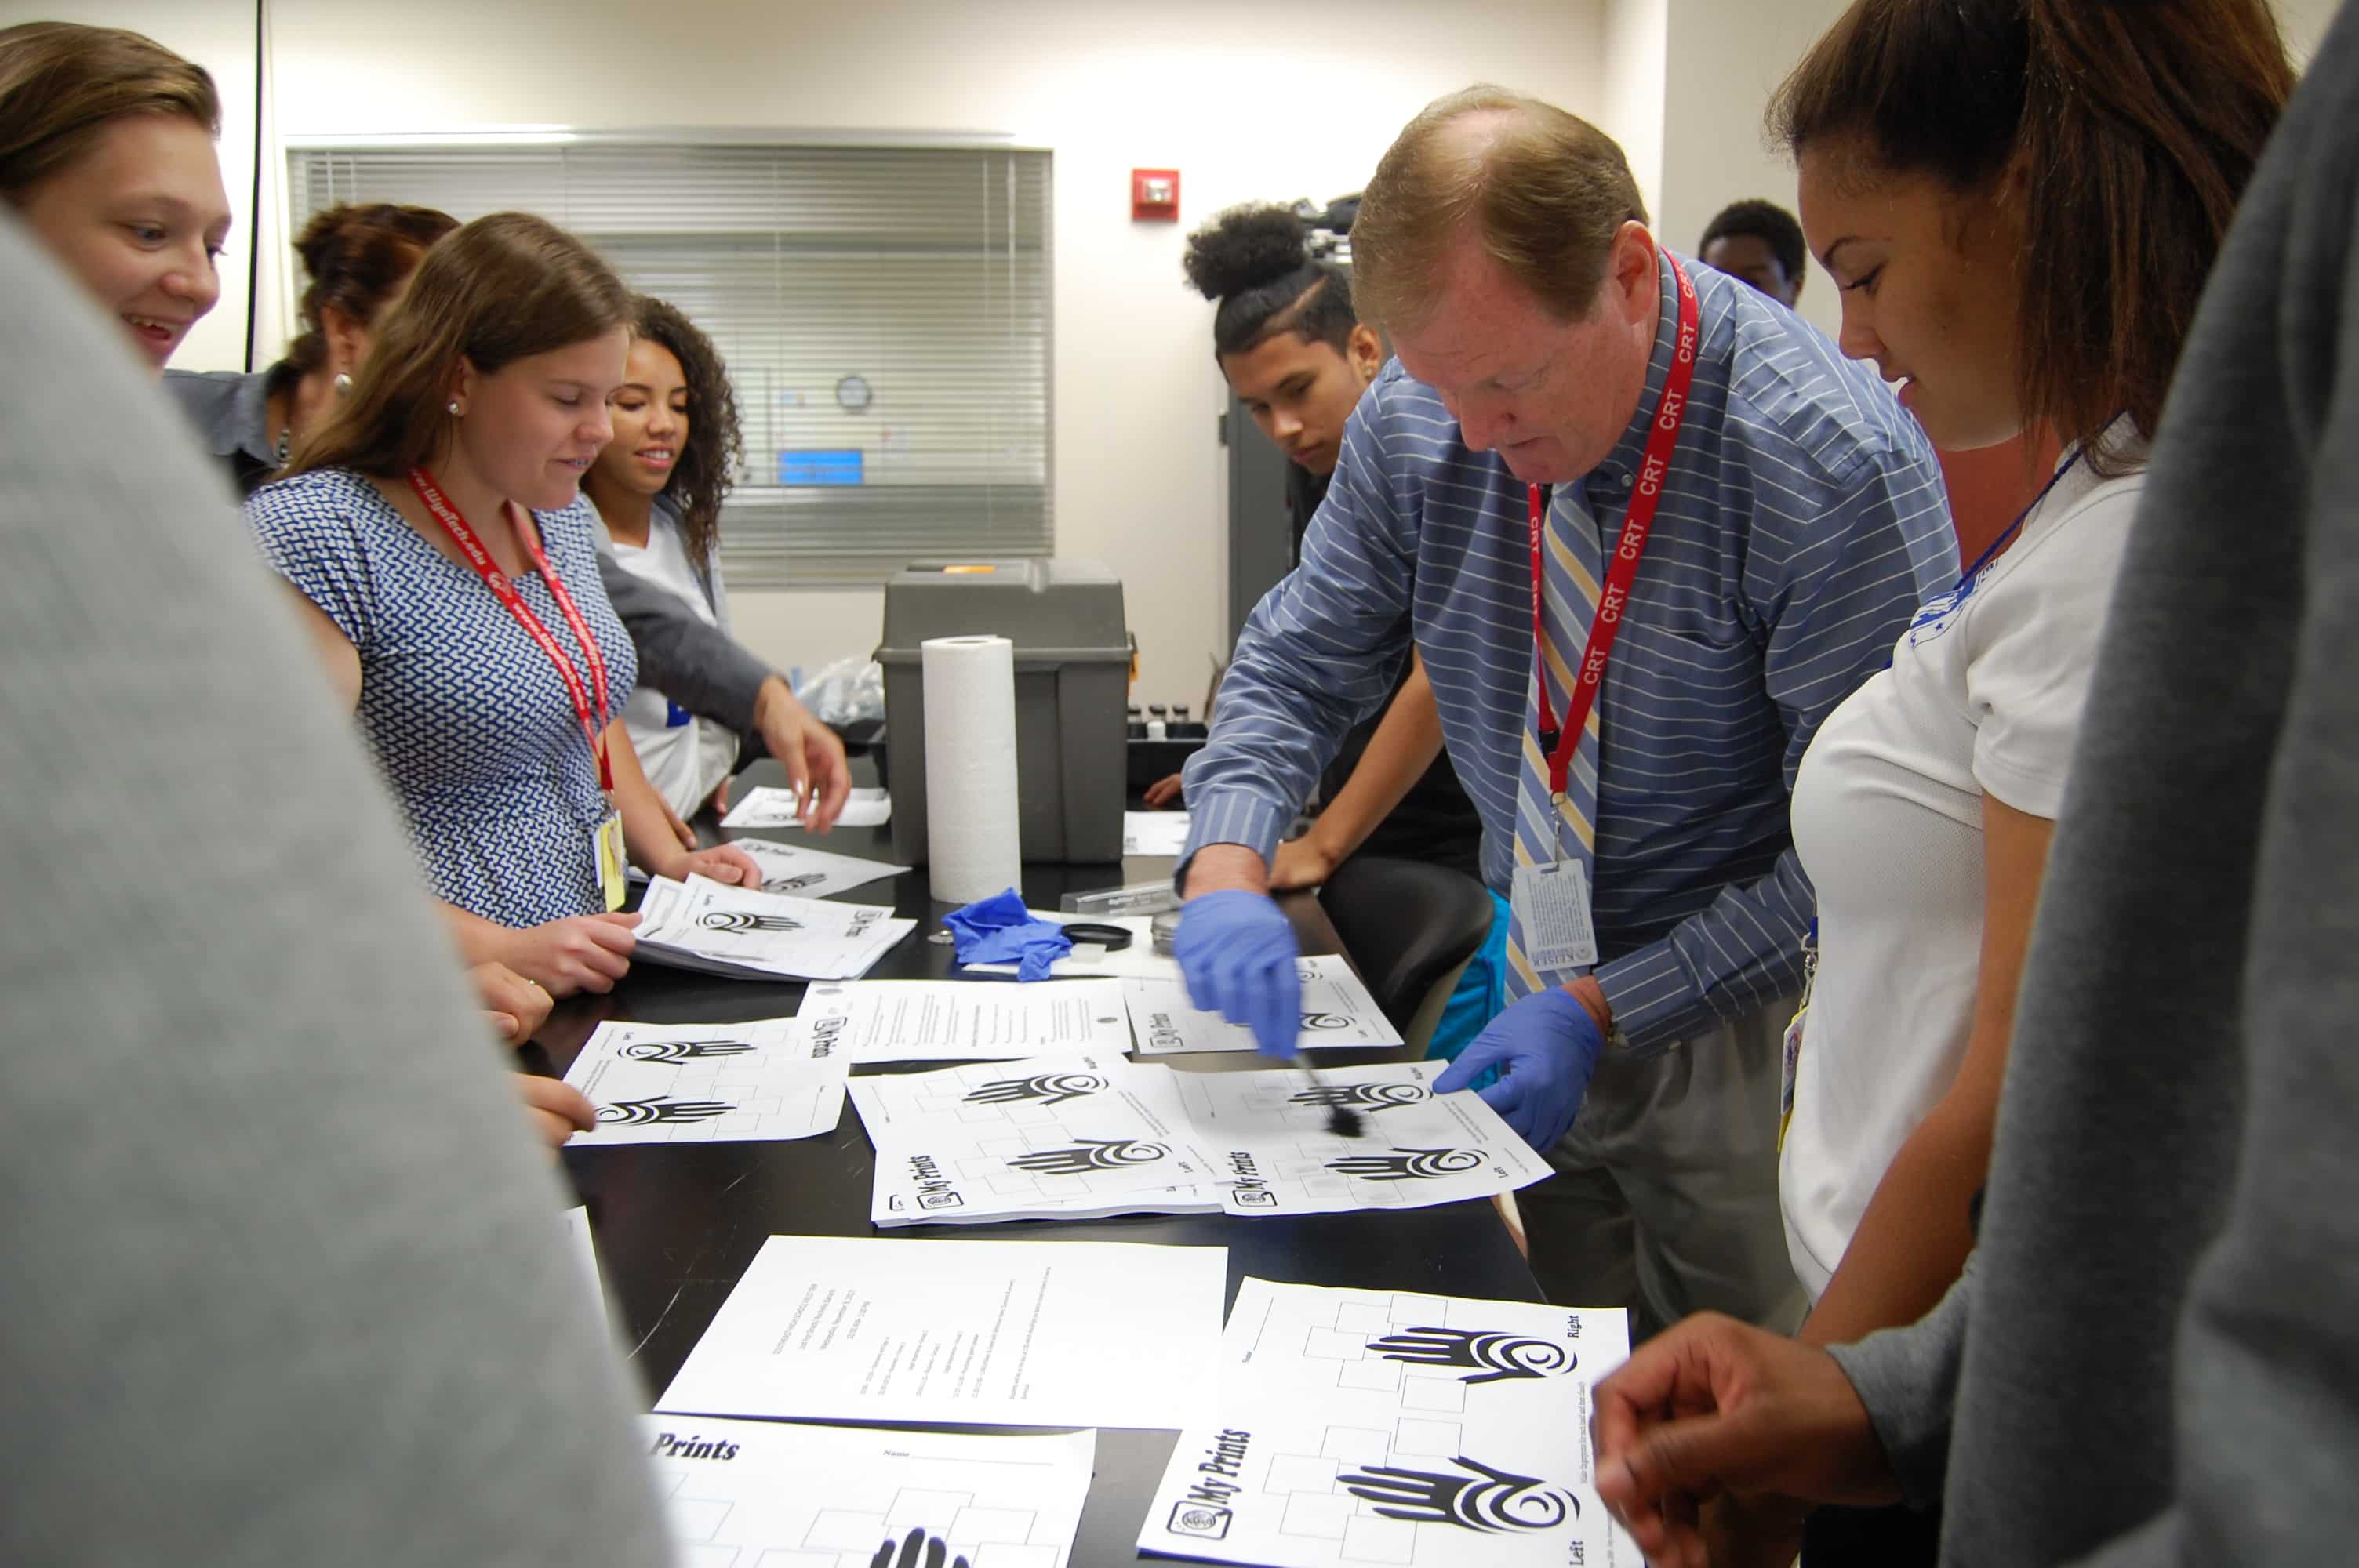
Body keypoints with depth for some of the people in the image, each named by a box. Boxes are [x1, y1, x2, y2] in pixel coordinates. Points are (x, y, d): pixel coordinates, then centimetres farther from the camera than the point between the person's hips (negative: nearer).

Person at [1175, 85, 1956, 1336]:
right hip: (1544, 992, 5)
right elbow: (1297, 665, 2)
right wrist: (1228, 867, -17)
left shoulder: (1833, 469, -24)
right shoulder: (1416, 417, -8)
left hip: (1755, 1035, -4)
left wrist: (1606, 1009, -23)